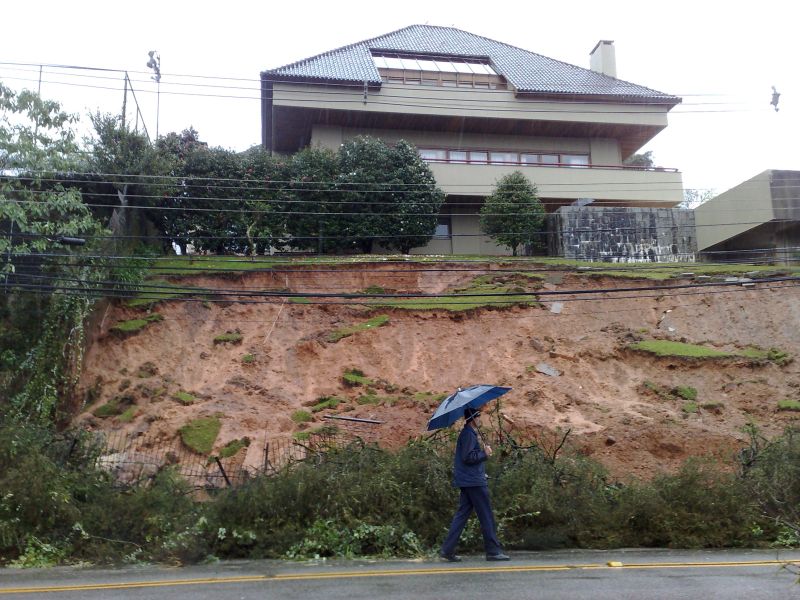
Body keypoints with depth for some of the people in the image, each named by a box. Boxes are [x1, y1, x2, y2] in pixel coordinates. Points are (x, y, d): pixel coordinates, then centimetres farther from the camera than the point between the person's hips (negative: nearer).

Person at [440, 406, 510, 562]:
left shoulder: (469, 433, 18)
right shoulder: (468, 434, -14)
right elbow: (468, 457, -23)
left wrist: (483, 453, 10)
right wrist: (485, 453, -13)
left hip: (468, 482, 10)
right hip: (473, 482, -10)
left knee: (461, 515, 8)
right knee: (486, 516, -2)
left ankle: (447, 550, 7)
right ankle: (493, 551, 3)